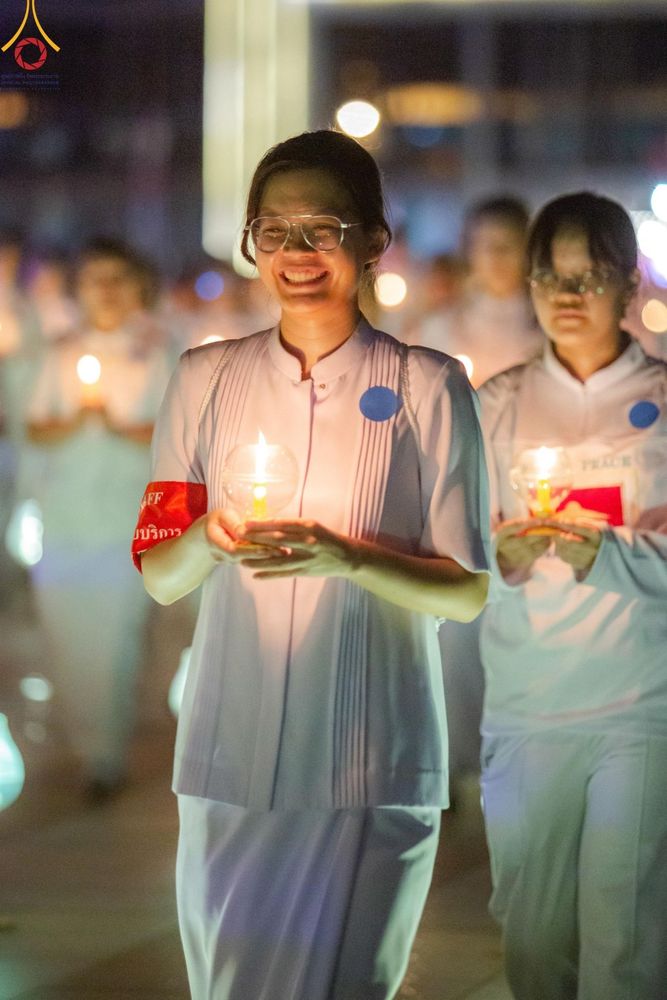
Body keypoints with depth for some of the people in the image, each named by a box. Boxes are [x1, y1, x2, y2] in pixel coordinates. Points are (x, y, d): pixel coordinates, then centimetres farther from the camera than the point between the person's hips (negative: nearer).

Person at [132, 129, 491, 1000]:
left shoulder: (428, 388, -2)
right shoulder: (208, 380, 6)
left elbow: (467, 593, -2)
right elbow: (160, 577, 8)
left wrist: (346, 559, -19)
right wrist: (210, 539, -14)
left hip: (370, 765, -3)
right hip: (233, 753, 3)